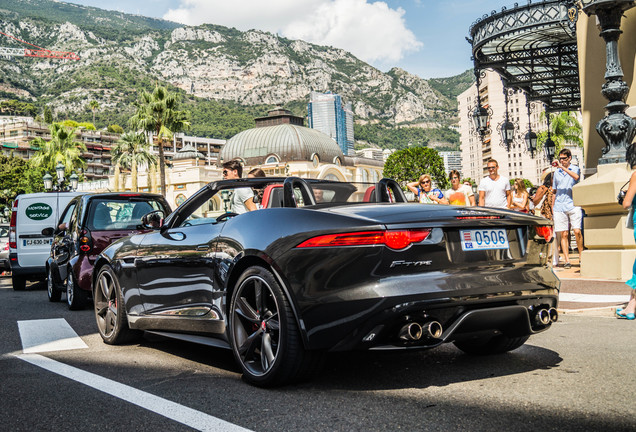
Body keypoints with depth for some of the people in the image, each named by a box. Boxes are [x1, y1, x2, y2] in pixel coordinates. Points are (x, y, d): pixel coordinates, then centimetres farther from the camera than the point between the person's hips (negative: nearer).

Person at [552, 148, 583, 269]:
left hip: (573, 205, -3)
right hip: (559, 207, 3)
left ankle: (581, 256, 6)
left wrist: (562, 167, -22)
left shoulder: (575, 169, 6)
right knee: (563, 234, -2)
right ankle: (567, 260, -1)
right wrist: (552, 206, 17)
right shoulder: (557, 172, 18)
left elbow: (576, 177, -19)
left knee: (577, 231, -10)